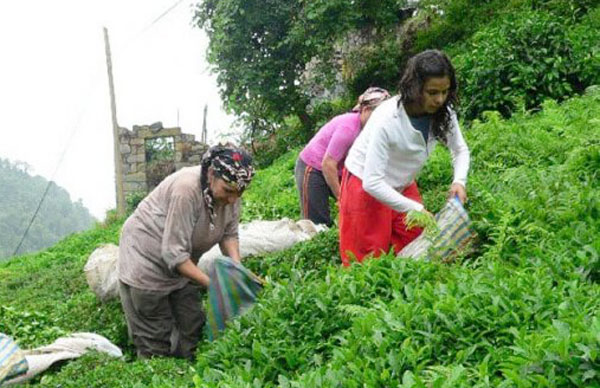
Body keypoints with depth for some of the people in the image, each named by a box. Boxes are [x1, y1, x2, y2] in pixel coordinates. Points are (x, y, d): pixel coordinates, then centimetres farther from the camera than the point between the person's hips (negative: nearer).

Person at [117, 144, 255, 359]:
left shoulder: (230, 191, -12)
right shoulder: (186, 190, -34)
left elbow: (229, 233, -2)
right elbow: (173, 253, -32)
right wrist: (211, 283, -33)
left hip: (181, 262, 7)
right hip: (147, 259, -7)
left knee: (192, 328, 7)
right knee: (156, 341, -2)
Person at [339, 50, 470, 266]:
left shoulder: (443, 112, -16)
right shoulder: (387, 119, -33)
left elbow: (460, 150, 2)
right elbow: (372, 182, -32)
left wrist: (459, 181, -18)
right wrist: (417, 209, -32)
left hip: (403, 185, 6)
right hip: (366, 186, -5)